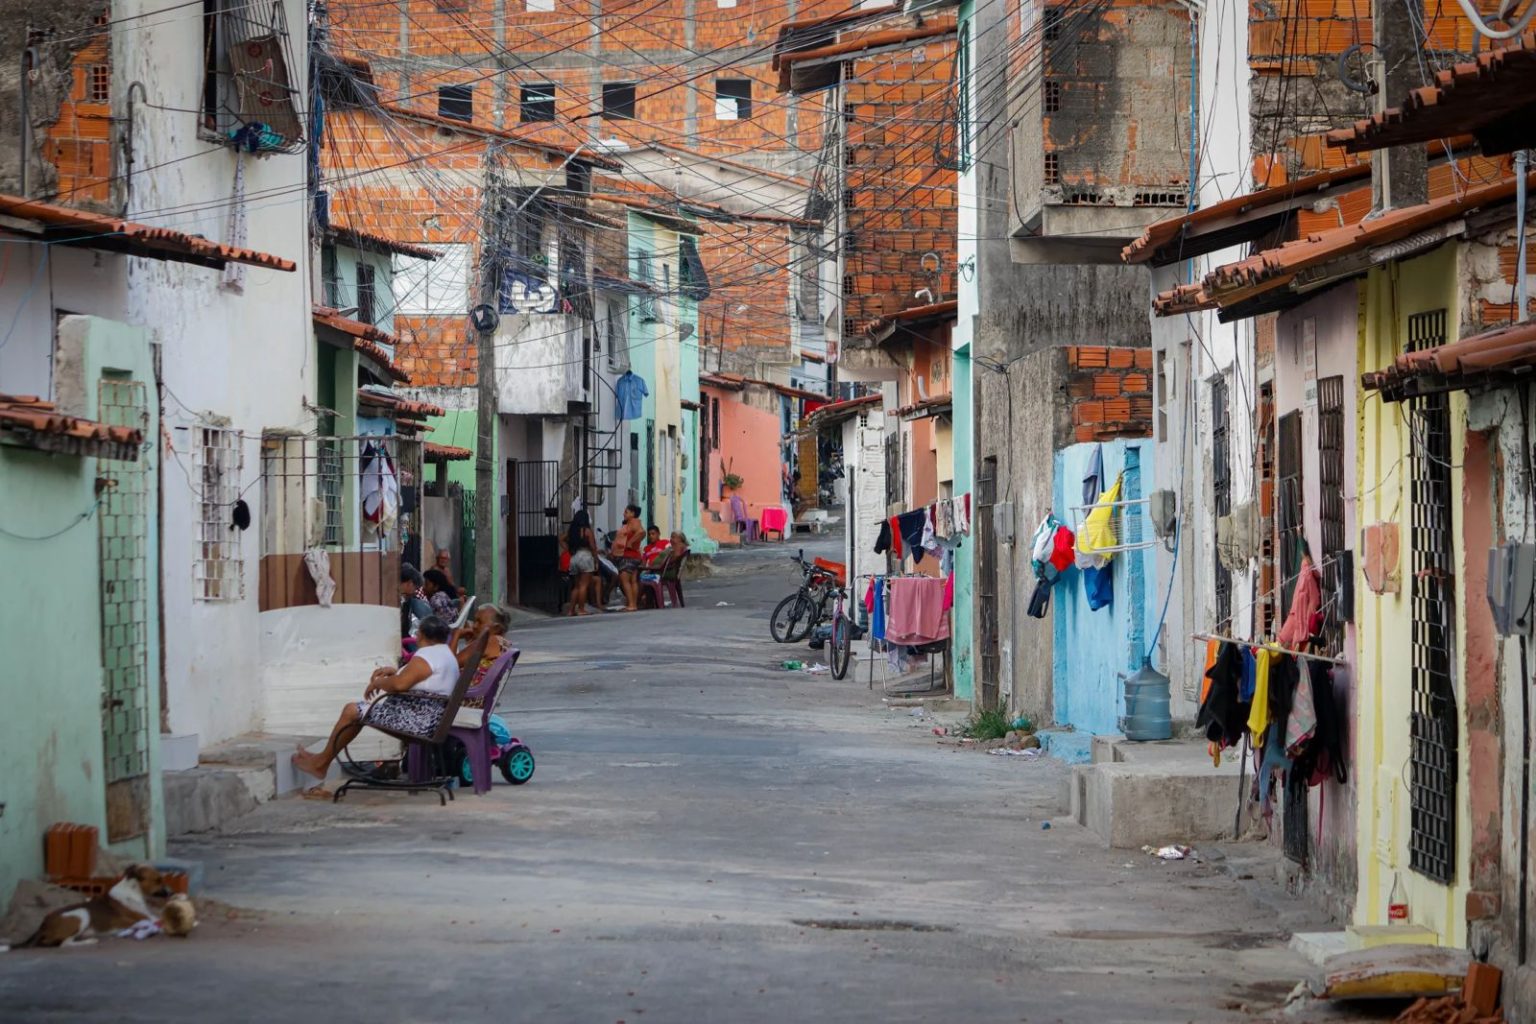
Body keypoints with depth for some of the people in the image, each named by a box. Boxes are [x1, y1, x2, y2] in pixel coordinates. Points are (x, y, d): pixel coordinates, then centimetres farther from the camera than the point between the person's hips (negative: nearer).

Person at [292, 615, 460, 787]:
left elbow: (399, 684, -27)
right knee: (359, 710, 22)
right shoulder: (445, 653, 14)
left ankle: (321, 763, 12)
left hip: (416, 720, -11)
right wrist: (394, 671, 14)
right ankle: (322, 760, 24)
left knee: (352, 710, 0)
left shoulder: (426, 656, -18)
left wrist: (377, 683, -9)